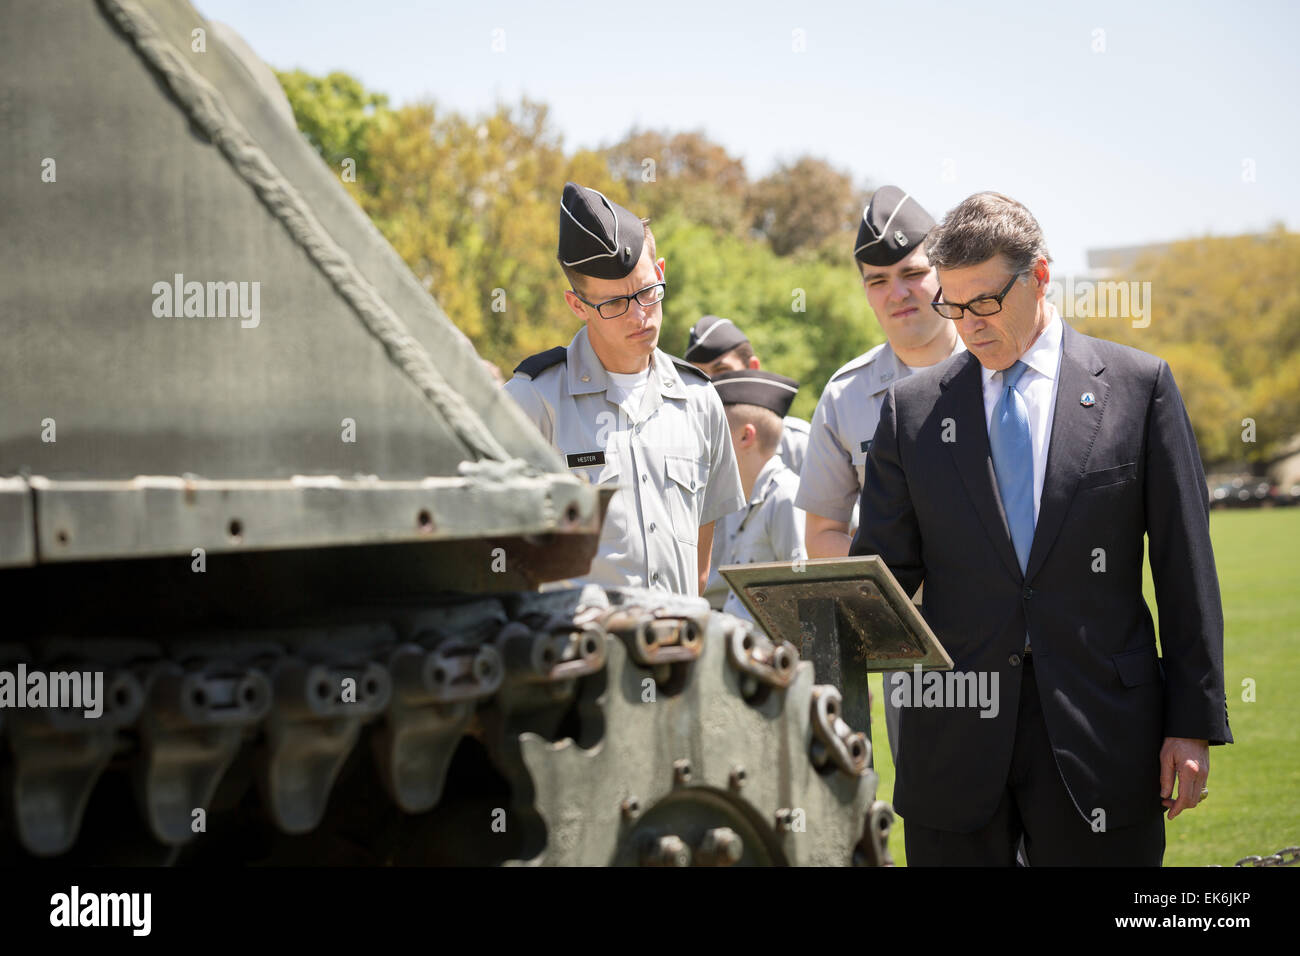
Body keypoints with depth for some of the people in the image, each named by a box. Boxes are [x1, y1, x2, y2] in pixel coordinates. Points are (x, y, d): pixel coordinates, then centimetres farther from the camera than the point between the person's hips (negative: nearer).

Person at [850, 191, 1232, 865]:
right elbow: (883, 568, 6)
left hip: (1098, 736, -1)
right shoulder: (911, 408, 8)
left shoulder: (1138, 385, 3)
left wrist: (1193, 725, -1)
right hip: (955, 739, 2)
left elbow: (1185, 566, 3)